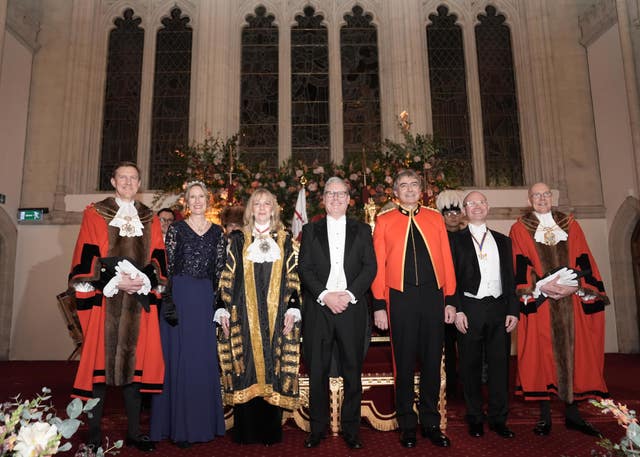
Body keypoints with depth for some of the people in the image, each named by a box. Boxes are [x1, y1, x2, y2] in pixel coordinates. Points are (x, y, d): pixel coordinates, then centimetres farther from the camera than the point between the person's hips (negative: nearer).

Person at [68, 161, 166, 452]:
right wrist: (114, 281, -15)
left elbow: (158, 261, 8)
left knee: (134, 363, 7)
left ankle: (134, 432, 18)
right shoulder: (95, 214, 5)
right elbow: (86, 260, -3)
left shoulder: (150, 219, 13)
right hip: (105, 301, -2)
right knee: (101, 363, 1)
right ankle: (94, 435, 15)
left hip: (139, 302, 3)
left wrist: (144, 280, -10)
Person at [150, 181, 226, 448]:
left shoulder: (217, 233, 9)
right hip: (180, 296, -2)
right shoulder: (176, 229, 2)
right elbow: (168, 266, -3)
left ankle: (203, 421, 22)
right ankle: (179, 425, 14)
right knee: (179, 358, 3)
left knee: (204, 359, 8)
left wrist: (216, 302, 2)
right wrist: (169, 300, -12)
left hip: (206, 300, 3)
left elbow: (219, 270, 8)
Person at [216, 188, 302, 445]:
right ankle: (246, 431, 13)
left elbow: (293, 279, 7)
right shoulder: (238, 239, 8)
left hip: (276, 316, 1)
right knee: (246, 370, 1)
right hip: (244, 315, 0)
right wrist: (223, 309, -2)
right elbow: (227, 277, 6)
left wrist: (292, 310, -3)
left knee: (273, 369, 2)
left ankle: (270, 430, 14)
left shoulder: (284, 240, 10)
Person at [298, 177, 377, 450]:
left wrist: (349, 294, -11)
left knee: (352, 372, 6)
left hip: (352, 309, 0)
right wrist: (325, 295, -11)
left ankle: (350, 429, 21)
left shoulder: (362, 230, 11)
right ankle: (317, 428, 21)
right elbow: (304, 268, 2)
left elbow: (370, 267, 2)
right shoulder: (310, 230, 10)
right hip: (318, 308, 0)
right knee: (317, 371, 5)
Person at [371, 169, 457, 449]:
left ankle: (430, 423, 26)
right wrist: (379, 306, -4)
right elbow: (379, 265, 1)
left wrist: (450, 300, 4)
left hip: (433, 296, 2)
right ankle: (407, 425, 23)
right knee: (404, 363, 7)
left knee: (432, 361, 10)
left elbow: (446, 260, 8)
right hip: (401, 298, -2)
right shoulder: (384, 222, 4)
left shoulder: (435, 218, 10)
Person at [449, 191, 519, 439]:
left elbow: (510, 278, 12)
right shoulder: (455, 240, 4)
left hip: (499, 309, 3)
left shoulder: (503, 241, 15)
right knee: (471, 365, 5)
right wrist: (457, 310, -10)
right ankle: (475, 418, 18)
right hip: (469, 309, -3)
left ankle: (498, 418, 20)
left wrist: (513, 310, 3)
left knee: (500, 364, 6)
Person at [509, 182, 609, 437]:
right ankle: (545, 416, 9)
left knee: (573, 352, 5)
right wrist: (541, 285, -16)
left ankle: (572, 413, 17)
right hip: (538, 302, -2)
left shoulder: (570, 225, 13)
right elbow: (520, 266, -3)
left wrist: (576, 285, -10)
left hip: (572, 300, 3)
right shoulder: (520, 229, 6)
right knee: (541, 355, -1)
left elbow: (583, 261, 6)